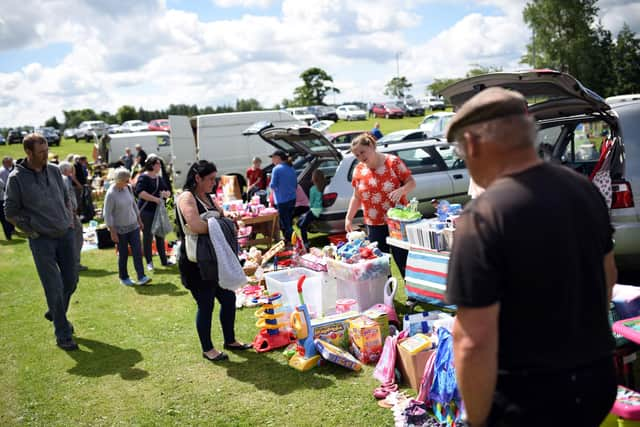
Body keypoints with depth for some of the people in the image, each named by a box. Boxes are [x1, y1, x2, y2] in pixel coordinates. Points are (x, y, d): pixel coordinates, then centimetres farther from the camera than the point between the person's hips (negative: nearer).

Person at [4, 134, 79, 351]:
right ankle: (63, 335, 9)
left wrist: (70, 221, 9)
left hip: (66, 235, 5)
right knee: (54, 288, -3)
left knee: (71, 281, 11)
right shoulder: (17, 178, -8)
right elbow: (11, 213, -2)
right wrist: (32, 232, -6)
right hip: (42, 240, -5)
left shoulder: (54, 170, 6)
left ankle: (56, 314, 39)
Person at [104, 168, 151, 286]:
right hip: (120, 229, -5)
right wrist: (113, 232, -15)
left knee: (137, 251, -1)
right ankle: (123, 278, 22)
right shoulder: (111, 194, -17)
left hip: (133, 226, 5)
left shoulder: (128, 188, 0)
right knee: (123, 254, 6)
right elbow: (107, 214, -14)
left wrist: (139, 220, 18)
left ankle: (141, 277, 0)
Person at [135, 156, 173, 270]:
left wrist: (166, 193, -7)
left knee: (160, 236, 12)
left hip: (158, 210, 7)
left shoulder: (159, 178, 13)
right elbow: (140, 192, -24)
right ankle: (149, 262, 11)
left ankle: (164, 260, 20)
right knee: (148, 237, 1)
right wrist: (155, 199, -26)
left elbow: (168, 192, 17)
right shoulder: (143, 177, -10)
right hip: (146, 211, -7)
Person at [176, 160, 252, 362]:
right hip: (196, 264, -9)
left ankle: (230, 340, 33)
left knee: (228, 298, 15)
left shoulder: (209, 197, 12)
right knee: (205, 305, 3)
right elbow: (195, 226, -32)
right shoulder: (187, 198, -16)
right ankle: (207, 349, 22)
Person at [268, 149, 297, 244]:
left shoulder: (276, 169, -13)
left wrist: (270, 185, 8)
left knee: (285, 223, -1)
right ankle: (289, 239, 26)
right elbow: (296, 185, 15)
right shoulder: (291, 169, 10)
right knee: (289, 221, 17)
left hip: (282, 200, -7)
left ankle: (289, 241, -1)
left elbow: (273, 186, -13)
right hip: (292, 199, 8)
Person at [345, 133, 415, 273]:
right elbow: (356, 197, 12)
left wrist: (401, 190, -26)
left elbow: (411, 182, -6)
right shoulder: (358, 170, 4)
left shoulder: (393, 162, -7)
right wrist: (348, 218, 5)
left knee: (402, 262, 0)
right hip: (374, 225, 4)